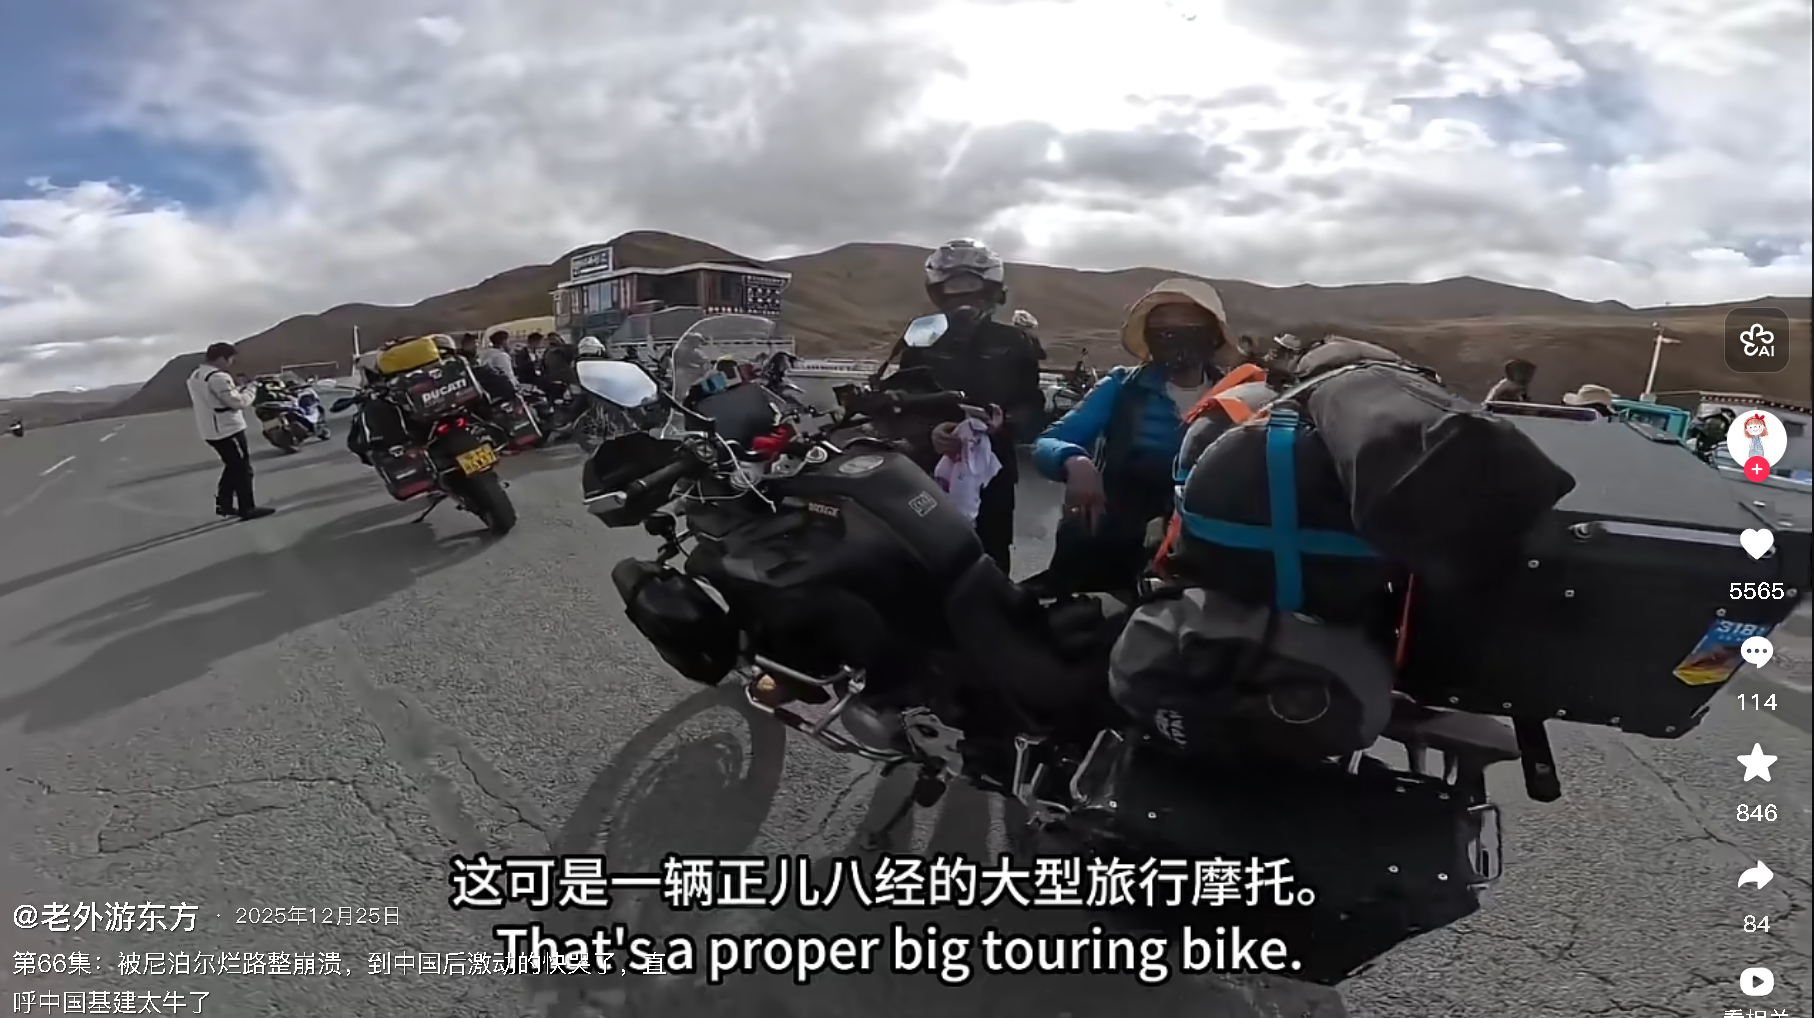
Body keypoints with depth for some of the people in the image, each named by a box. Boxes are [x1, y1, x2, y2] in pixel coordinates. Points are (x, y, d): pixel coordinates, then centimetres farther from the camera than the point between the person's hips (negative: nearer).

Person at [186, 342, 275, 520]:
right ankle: (247, 508, 3)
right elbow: (237, 403, -21)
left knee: (232, 467, 21)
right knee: (243, 469, 0)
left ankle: (223, 504, 23)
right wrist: (249, 391, -4)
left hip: (211, 431, 10)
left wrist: (236, 390, 13)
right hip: (228, 430, -10)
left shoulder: (195, 377, 12)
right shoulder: (218, 377, -20)